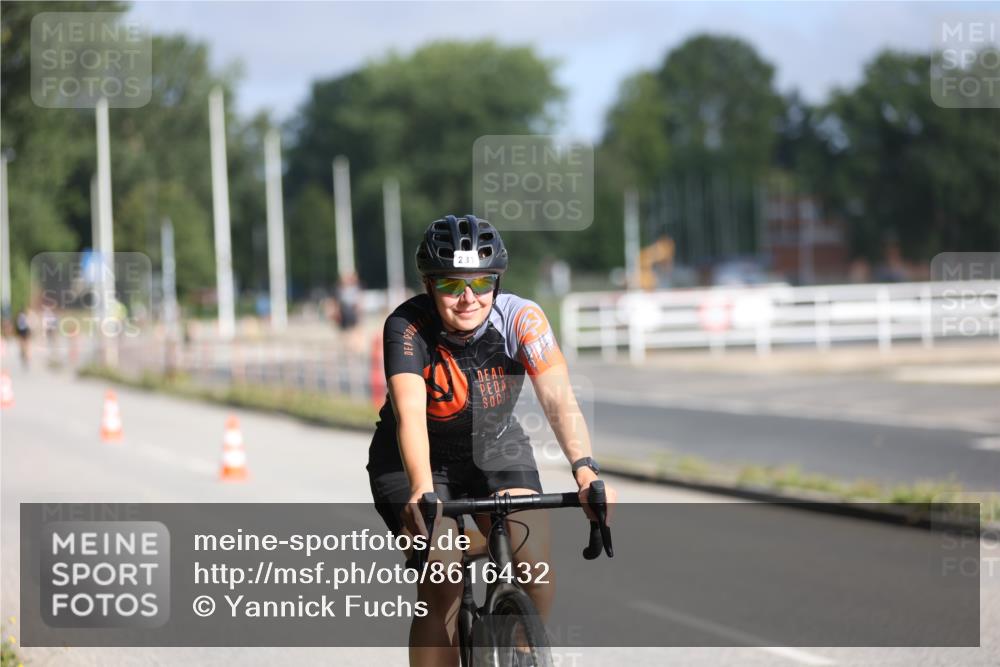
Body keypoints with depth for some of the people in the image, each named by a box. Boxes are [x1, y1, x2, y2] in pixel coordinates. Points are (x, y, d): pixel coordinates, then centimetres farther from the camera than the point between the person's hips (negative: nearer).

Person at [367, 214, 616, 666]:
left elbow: (558, 399, -33)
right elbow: (410, 413, -39)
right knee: (441, 588, -20)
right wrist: (421, 490, -56)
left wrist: (585, 470, -50)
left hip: (496, 452, 2)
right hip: (416, 462, -2)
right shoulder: (407, 327, -26)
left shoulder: (521, 319, -22)